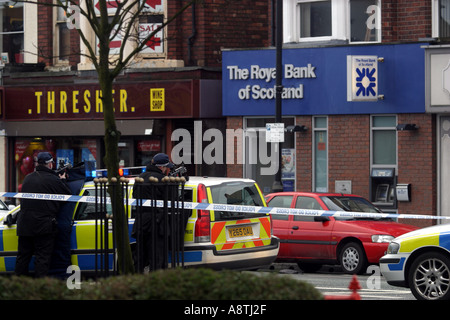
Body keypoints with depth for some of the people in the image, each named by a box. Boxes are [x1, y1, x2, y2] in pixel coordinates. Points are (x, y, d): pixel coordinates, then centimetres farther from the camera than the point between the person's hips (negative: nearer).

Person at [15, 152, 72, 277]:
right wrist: (62, 180, 16)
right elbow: (68, 195, -2)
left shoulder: (28, 178, 11)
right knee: (42, 257, -3)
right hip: (43, 224, -6)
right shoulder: (53, 180, -10)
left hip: (24, 224, 6)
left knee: (23, 256, 13)